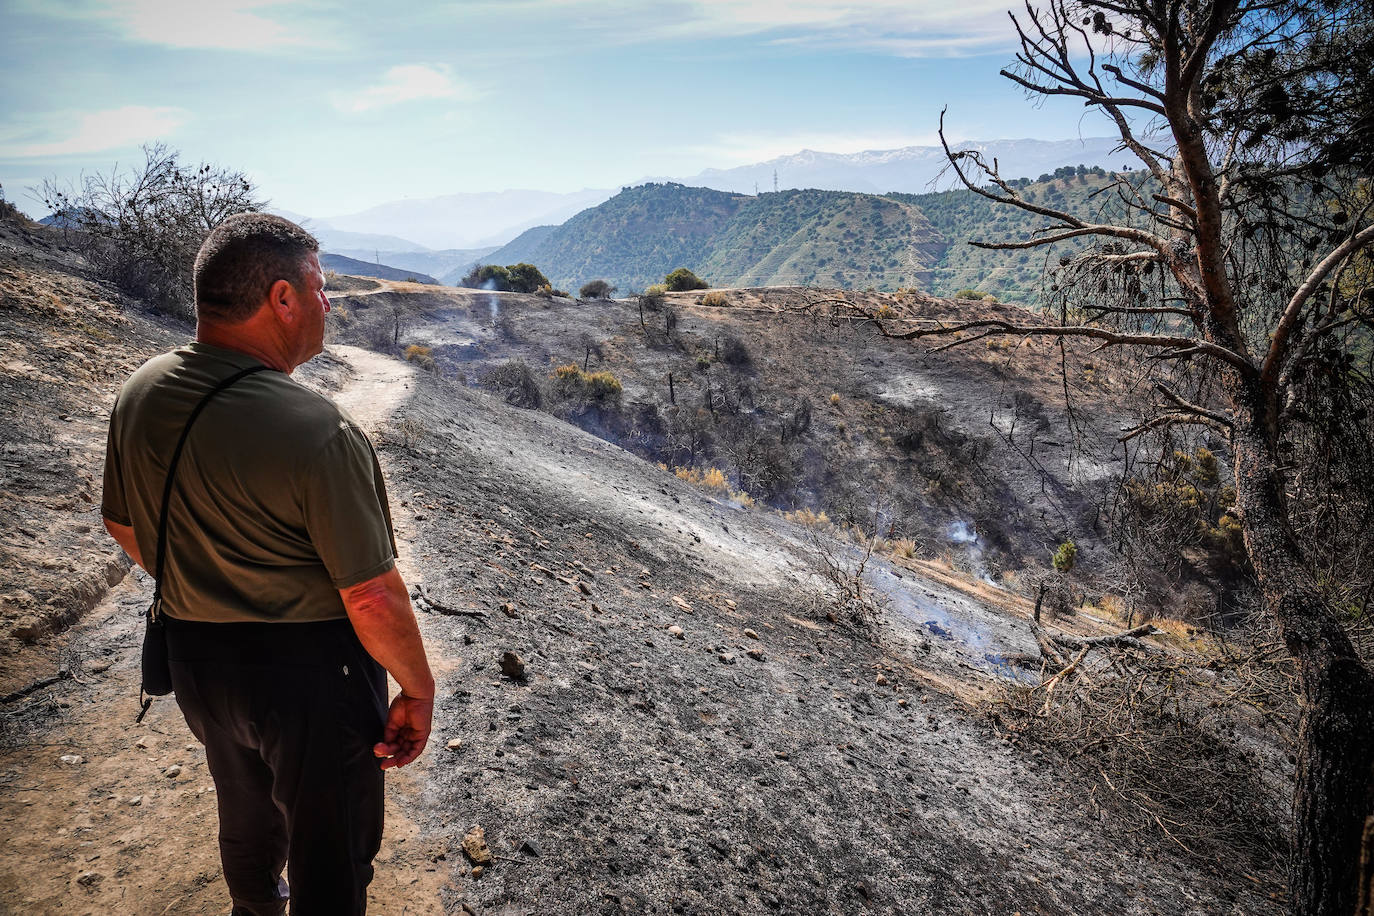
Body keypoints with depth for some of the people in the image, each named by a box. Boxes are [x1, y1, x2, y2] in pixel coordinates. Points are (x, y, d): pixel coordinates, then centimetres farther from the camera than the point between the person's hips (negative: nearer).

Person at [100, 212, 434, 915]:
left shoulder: (139, 393, -7)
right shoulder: (317, 432, -30)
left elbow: (125, 530, 8)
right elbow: (373, 598, -25)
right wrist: (418, 690, -10)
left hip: (193, 656, 8)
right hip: (310, 672, -7)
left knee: (246, 813, 33)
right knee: (330, 856, 15)